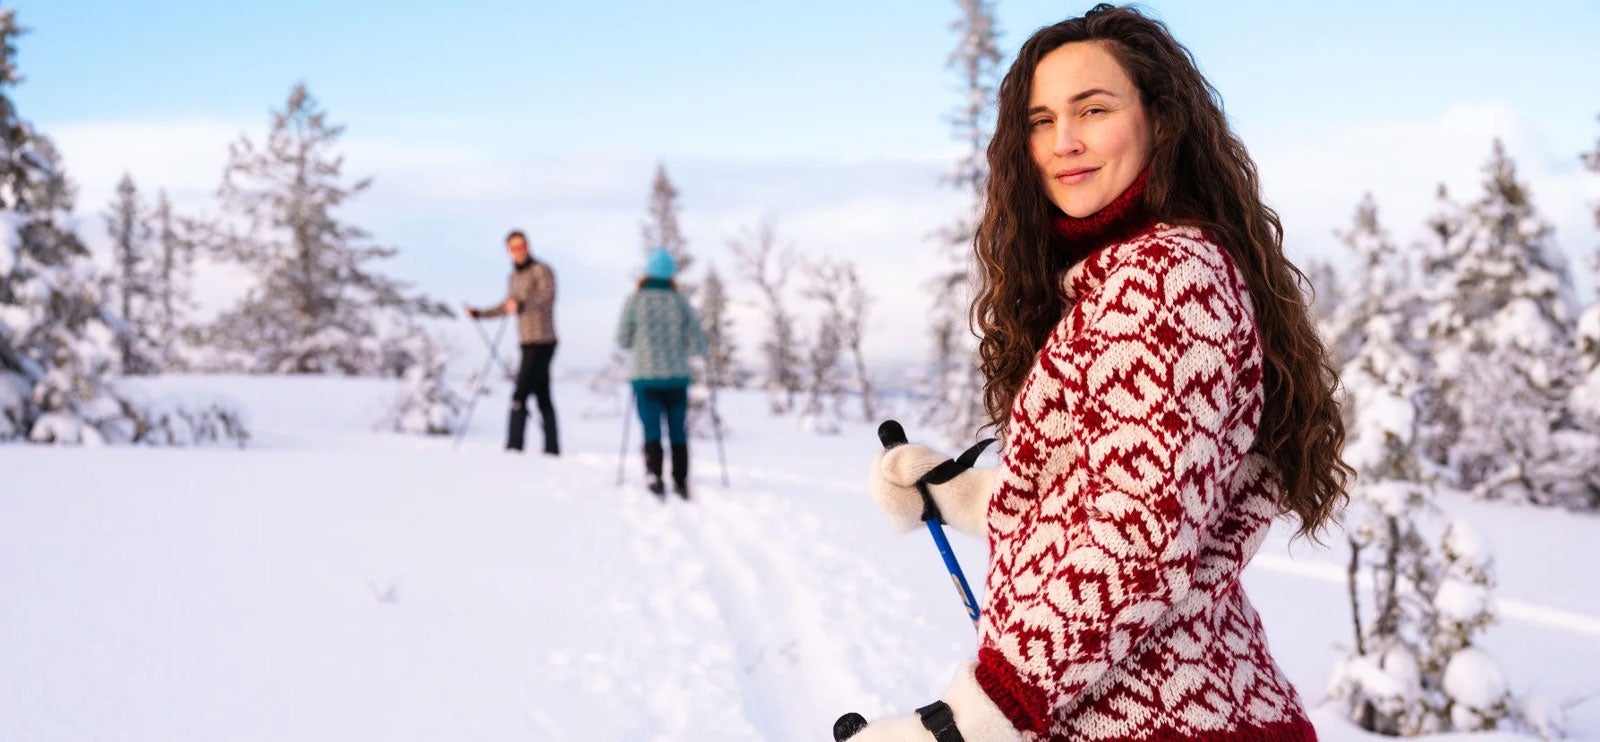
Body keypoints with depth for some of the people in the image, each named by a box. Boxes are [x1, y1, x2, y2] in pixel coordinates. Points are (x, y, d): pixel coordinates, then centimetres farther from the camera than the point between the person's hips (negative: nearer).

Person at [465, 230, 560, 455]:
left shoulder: (541, 271, -8)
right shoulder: (515, 276, 17)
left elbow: (546, 294, -28)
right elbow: (508, 306, 31)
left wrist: (522, 305, -44)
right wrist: (480, 313, 35)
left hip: (541, 342, -8)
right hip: (528, 343, 8)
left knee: (520, 395, -12)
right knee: (542, 397, 9)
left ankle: (514, 447, -13)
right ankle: (552, 448, 12)